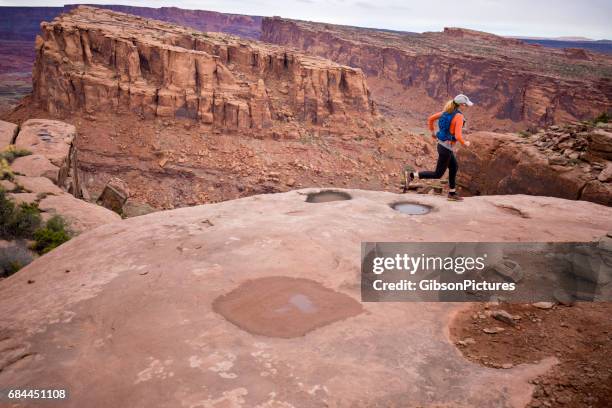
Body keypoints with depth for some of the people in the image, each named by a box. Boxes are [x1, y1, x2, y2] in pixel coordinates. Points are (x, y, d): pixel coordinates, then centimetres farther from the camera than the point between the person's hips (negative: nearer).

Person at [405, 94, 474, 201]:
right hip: (446, 148, -9)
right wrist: (465, 143, -7)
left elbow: (430, 119, 10)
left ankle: (452, 193, 31)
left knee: (454, 167, 22)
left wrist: (433, 132, 24)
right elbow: (458, 136, -28)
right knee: (437, 175, 2)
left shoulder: (447, 111, 3)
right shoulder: (459, 117, -22)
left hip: (442, 144, 9)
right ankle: (412, 175, -2)